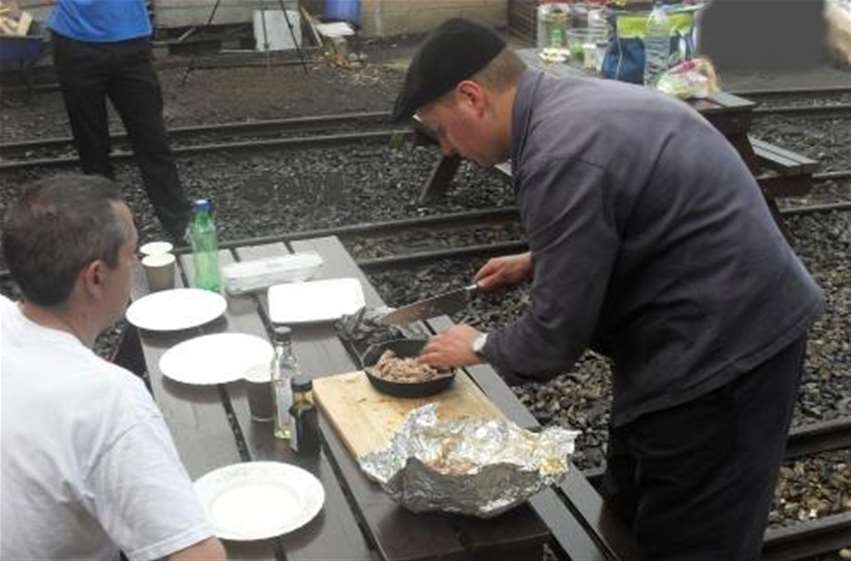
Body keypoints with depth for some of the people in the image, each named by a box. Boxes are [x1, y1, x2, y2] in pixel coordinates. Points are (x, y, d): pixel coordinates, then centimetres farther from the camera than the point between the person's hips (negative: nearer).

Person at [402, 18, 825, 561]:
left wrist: (480, 347, -2)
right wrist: (535, 262, 16)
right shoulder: (575, 103, 6)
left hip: (721, 353, -10)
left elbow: (556, 336, -21)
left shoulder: (561, 156, -27)